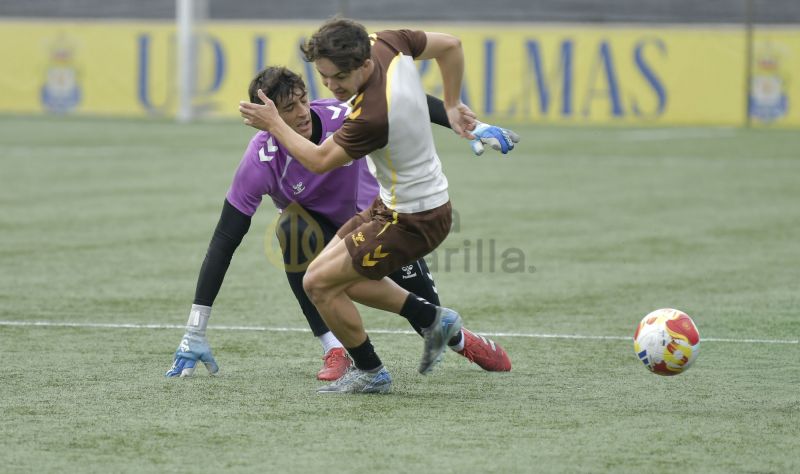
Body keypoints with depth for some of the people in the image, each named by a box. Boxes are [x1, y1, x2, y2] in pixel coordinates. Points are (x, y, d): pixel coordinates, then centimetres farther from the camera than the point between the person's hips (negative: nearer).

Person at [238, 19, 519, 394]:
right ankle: (431, 318, 24)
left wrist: (274, 125, -9)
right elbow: (450, 45, 6)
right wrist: (451, 105, 14)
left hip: (412, 220, -10)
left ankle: (370, 373, 12)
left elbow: (320, 161, -19)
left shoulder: (371, 116, -35)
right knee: (339, 275, 17)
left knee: (319, 284, -5)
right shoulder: (388, 43, -12)